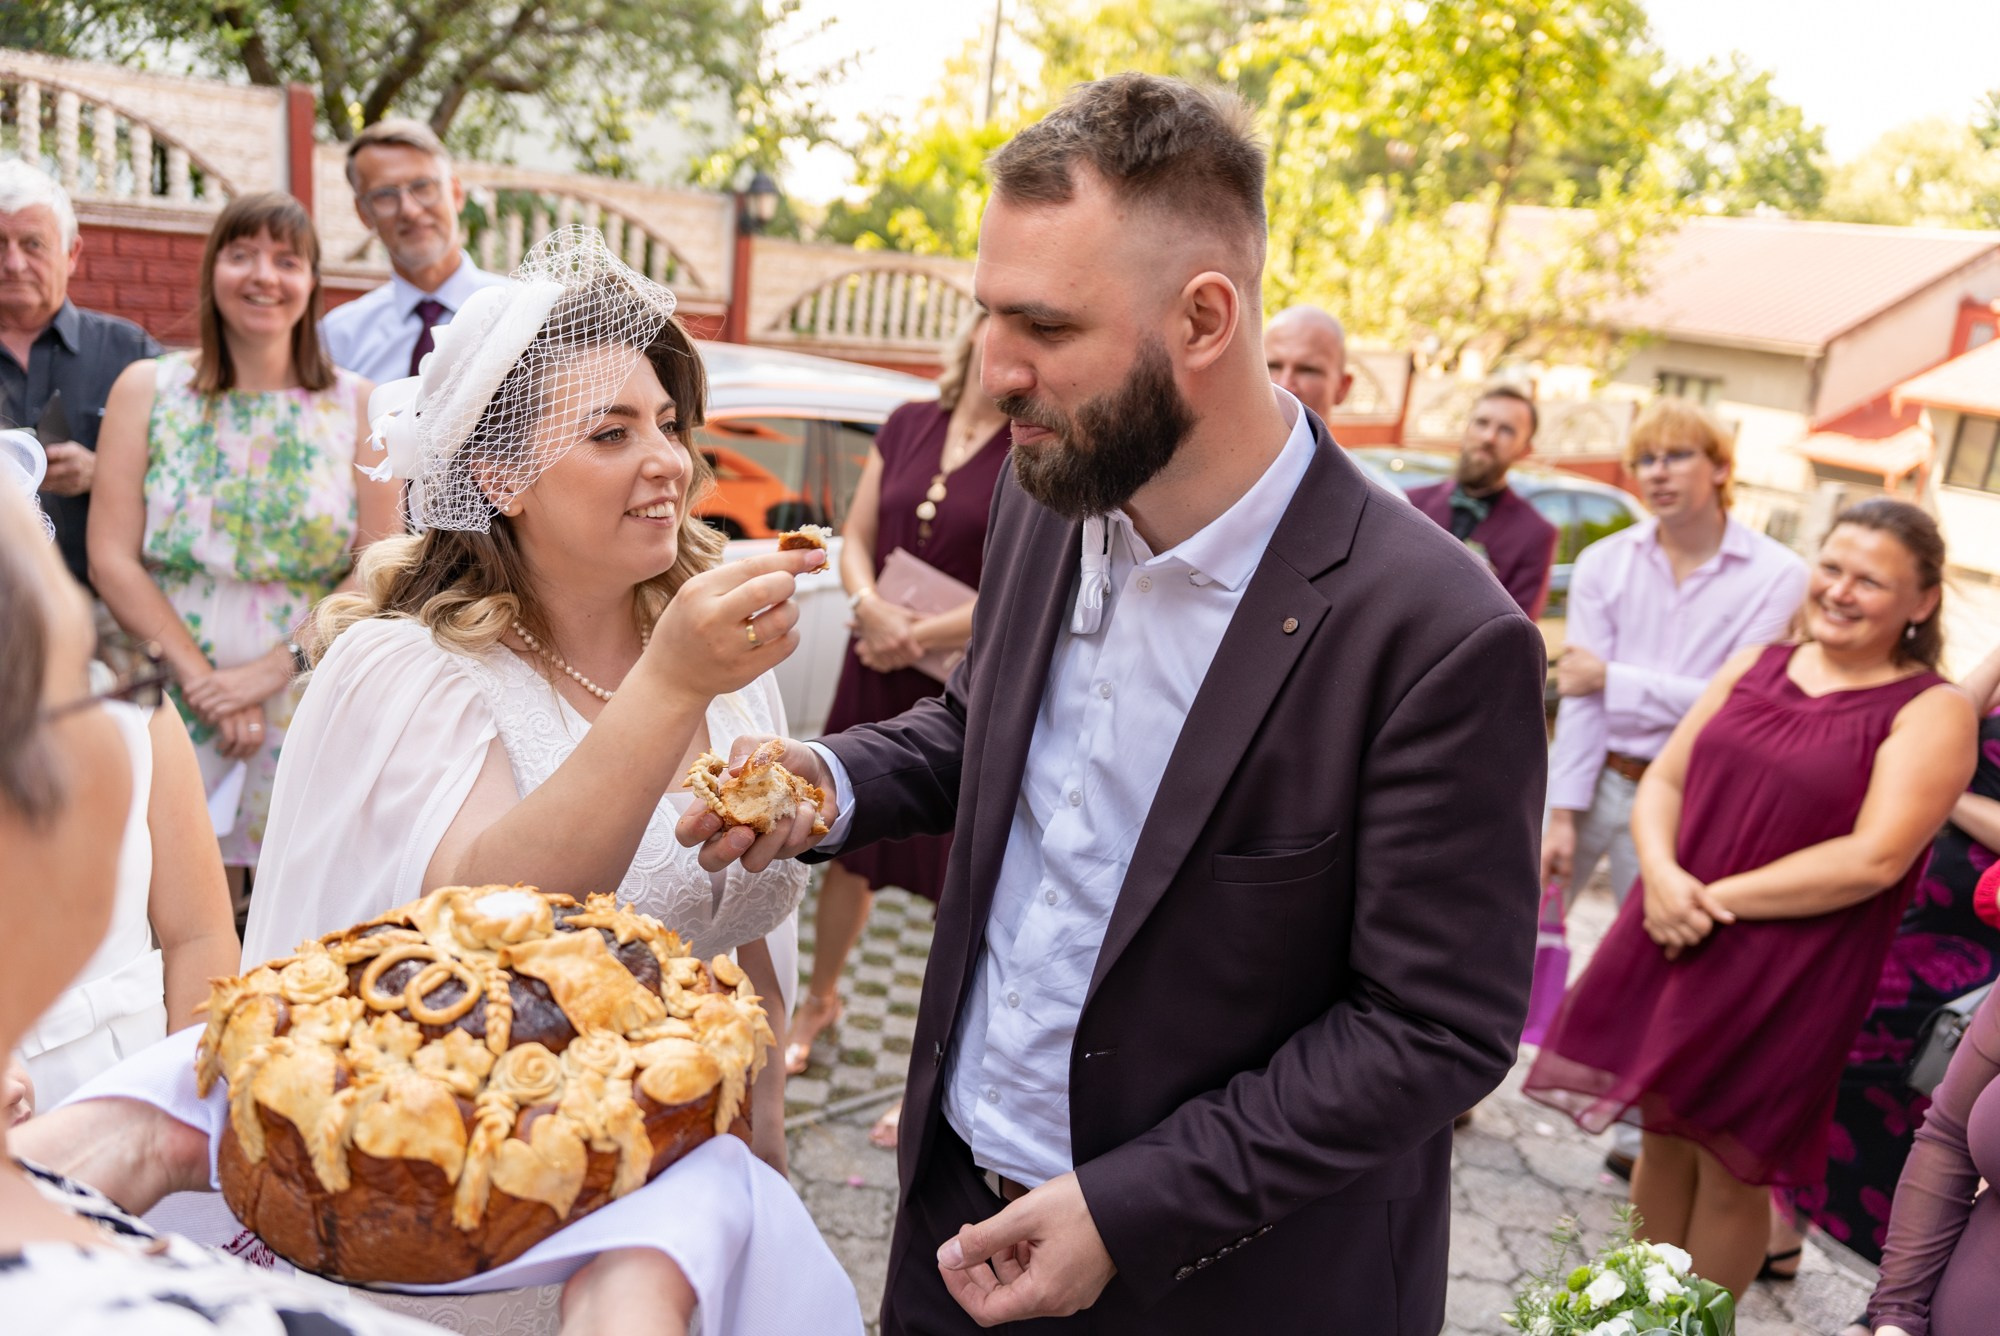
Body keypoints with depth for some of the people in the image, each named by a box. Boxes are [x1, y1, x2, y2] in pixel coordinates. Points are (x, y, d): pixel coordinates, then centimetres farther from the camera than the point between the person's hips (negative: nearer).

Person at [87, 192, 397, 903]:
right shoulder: (146, 389, 5)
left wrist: (271, 669, -11)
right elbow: (112, 559, -1)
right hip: (177, 702, 0)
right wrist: (202, 679, -11)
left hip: (312, 701, 0)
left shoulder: (355, 403, 4)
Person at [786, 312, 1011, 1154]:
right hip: (878, 678, 5)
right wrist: (873, 609, -11)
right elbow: (856, 537, 9)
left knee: (964, 881, 5)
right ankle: (820, 998, 43)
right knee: (850, 844, 18)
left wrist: (919, 639, -14)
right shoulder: (909, 425, 7)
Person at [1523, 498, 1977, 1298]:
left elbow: (1874, 860, -18)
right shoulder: (1757, 665, 8)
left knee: (1730, 1169, 9)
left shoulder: (1932, 712, -7)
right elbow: (1663, 782, 6)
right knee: (1664, 1140, 16)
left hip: (1786, 982, -4)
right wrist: (1662, 876, -14)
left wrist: (1720, 899, -17)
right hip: (1670, 946, 5)